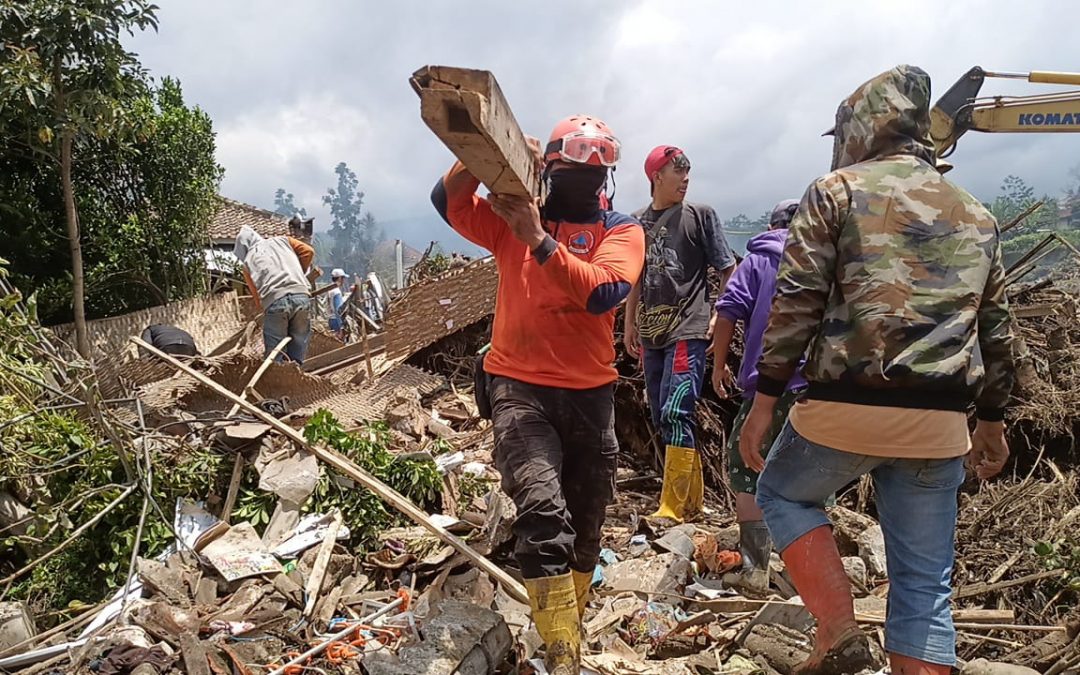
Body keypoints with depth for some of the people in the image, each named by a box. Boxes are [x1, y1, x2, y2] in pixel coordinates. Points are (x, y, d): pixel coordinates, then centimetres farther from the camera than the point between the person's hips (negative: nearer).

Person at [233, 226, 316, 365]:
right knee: (296, 359, 10)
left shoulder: (248, 260, 21)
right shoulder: (282, 240, 25)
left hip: (275, 302, -1)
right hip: (302, 297, 2)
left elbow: (256, 295, 14)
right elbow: (308, 251, 14)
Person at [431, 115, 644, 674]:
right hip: (519, 387, -2)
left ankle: (570, 627, 37)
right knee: (543, 511, -23)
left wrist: (537, 237, -25)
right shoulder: (513, 215, 6)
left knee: (585, 526, 14)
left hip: (590, 394, 2)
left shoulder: (620, 231, 2)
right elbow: (447, 200, -9)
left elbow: (603, 292, -18)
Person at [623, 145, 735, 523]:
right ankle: (693, 498, 22)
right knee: (661, 418, 9)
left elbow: (729, 269, 2)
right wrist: (629, 324, 17)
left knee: (675, 413, -15)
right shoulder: (639, 222, 13)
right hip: (651, 333, 6)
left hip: (689, 330, -6)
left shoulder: (700, 215, 2)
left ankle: (673, 507, -10)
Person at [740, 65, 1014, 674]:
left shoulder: (837, 191, 1)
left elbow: (796, 302, -8)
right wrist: (992, 421, 27)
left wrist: (764, 402, -4)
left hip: (846, 406, -4)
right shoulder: (977, 214, 17)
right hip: (940, 421, 5)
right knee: (925, 584, 13)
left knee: (782, 493, 22)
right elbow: (996, 328, 18)